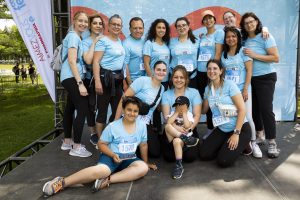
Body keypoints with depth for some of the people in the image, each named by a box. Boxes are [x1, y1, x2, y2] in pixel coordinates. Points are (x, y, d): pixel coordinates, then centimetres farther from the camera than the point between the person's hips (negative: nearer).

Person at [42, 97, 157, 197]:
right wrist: (113, 155, -18)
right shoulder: (113, 126, -9)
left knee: (143, 168, -28)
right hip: (111, 157, -4)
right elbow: (101, 144, -2)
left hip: (128, 159, 4)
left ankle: (107, 181, -33)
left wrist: (146, 162, 16)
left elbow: (143, 145, 10)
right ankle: (62, 182, -29)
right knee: (102, 170, -37)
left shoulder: (142, 126, -2)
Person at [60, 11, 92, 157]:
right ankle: (76, 147, -8)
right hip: (72, 78, -10)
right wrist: (80, 83, -23)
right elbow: (72, 60, -19)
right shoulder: (73, 36, -9)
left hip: (72, 78, 10)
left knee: (70, 108, 13)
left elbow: (85, 60, 16)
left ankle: (67, 142, 23)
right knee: (82, 109, -13)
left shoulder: (77, 37, 20)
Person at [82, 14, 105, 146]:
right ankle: (93, 134, 19)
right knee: (92, 106, 6)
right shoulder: (86, 42, -3)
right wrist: (94, 43, -14)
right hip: (91, 79, -2)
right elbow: (88, 60, -19)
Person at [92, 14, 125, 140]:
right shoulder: (103, 41, -7)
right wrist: (97, 81, -22)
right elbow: (96, 62, -14)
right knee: (103, 110, -1)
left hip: (118, 78, 8)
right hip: (106, 78, -8)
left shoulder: (120, 41, 15)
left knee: (117, 109, 12)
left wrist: (124, 78, 17)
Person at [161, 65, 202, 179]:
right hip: (172, 132, 2)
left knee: (190, 157, -26)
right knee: (169, 157, -24)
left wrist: (189, 129, -24)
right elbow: (167, 118, -7)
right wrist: (178, 128, -26)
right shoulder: (166, 94, 4)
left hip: (189, 131, -1)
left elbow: (197, 116, -4)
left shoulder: (194, 93, 3)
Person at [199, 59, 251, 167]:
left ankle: (242, 144, 11)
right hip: (222, 129, 6)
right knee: (204, 154, -5)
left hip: (240, 128, -6)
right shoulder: (208, 89, 4)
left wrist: (236, 133, -20)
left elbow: (242, 109, -17)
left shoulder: (229, 85, -14)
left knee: (223, 161, -15)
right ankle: (226, 146, 17)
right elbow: (203, 110, 9)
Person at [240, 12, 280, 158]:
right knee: (254, 108, 10)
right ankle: (259, 135, 27)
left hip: (265, 78, -5)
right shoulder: (244, 40, 6)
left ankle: (272, 143, 1)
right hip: (250, 79, 5)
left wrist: (254, 55, -19)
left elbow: (276, 58, -15)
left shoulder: (265, 37, -9)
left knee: (266, 108, -7)